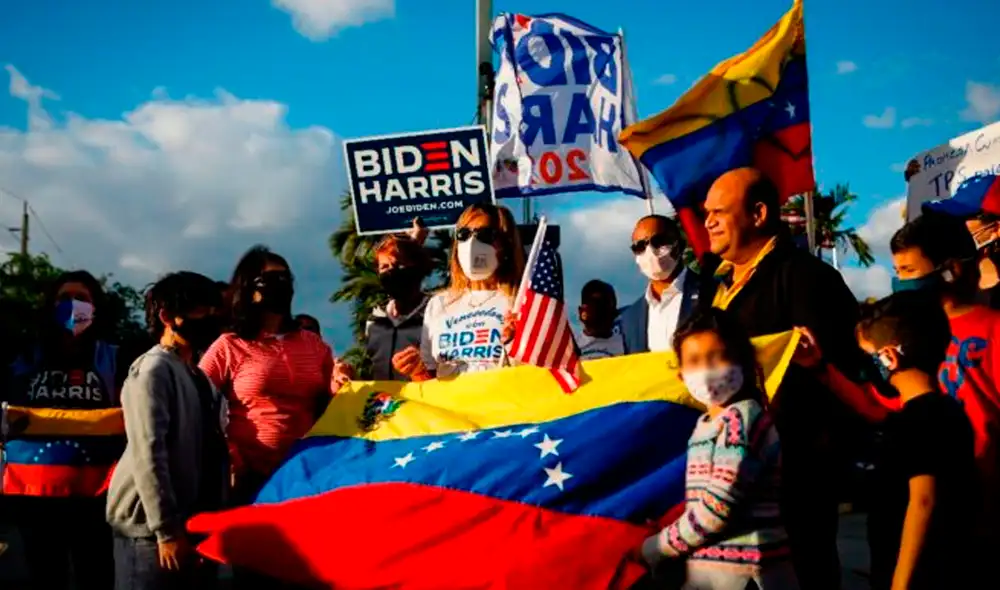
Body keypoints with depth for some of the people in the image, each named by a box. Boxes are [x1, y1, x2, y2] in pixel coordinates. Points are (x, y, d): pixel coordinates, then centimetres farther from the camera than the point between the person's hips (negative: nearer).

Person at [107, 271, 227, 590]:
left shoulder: (199, 376, 16)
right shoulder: (153, 369, -11)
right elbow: (147, 455, -19)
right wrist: (167, 530, -23)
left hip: (194, 523, 8)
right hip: (153, 527, -8)